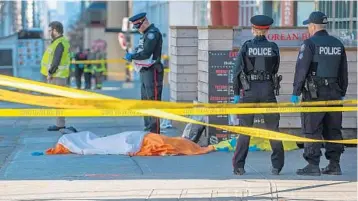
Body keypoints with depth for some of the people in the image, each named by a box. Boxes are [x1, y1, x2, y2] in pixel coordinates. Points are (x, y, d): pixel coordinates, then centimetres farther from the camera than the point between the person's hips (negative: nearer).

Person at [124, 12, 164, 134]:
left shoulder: (153, 33, -14)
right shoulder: (146, 34, 19)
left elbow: (146, 53, -20)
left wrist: (132, 56, -10)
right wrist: (132, 55, 7)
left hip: (152, 71, -11)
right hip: (145, 71, 11)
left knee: (153, 100, -11)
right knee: (145, 100, 15)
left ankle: (154, 131, -12)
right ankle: (148, 128, 24)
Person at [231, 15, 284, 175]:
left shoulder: (246, 47, -3)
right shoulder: (273, 47, 0)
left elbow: (238, 71, -5)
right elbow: (275, 69, 8)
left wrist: (236, 93, 3)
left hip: (249, 90, -1)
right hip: (268, 89, 1)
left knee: (245, 129, 5)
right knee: (273, 128, 9)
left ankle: (239, 166, 1)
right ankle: (277, 166, 8)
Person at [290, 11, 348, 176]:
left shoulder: (310, 44, -8)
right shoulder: (338, 44, 12)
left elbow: (301, 69, -11)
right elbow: (343, 72, 16)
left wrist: (296, 92, -7)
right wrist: (342, 93, 23)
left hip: (314, 93, -6)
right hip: (334, 92, 6)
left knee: (312, 130, -4)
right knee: (333, 130, 10)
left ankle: (313, 165, -6)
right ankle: (334, 165, 10)